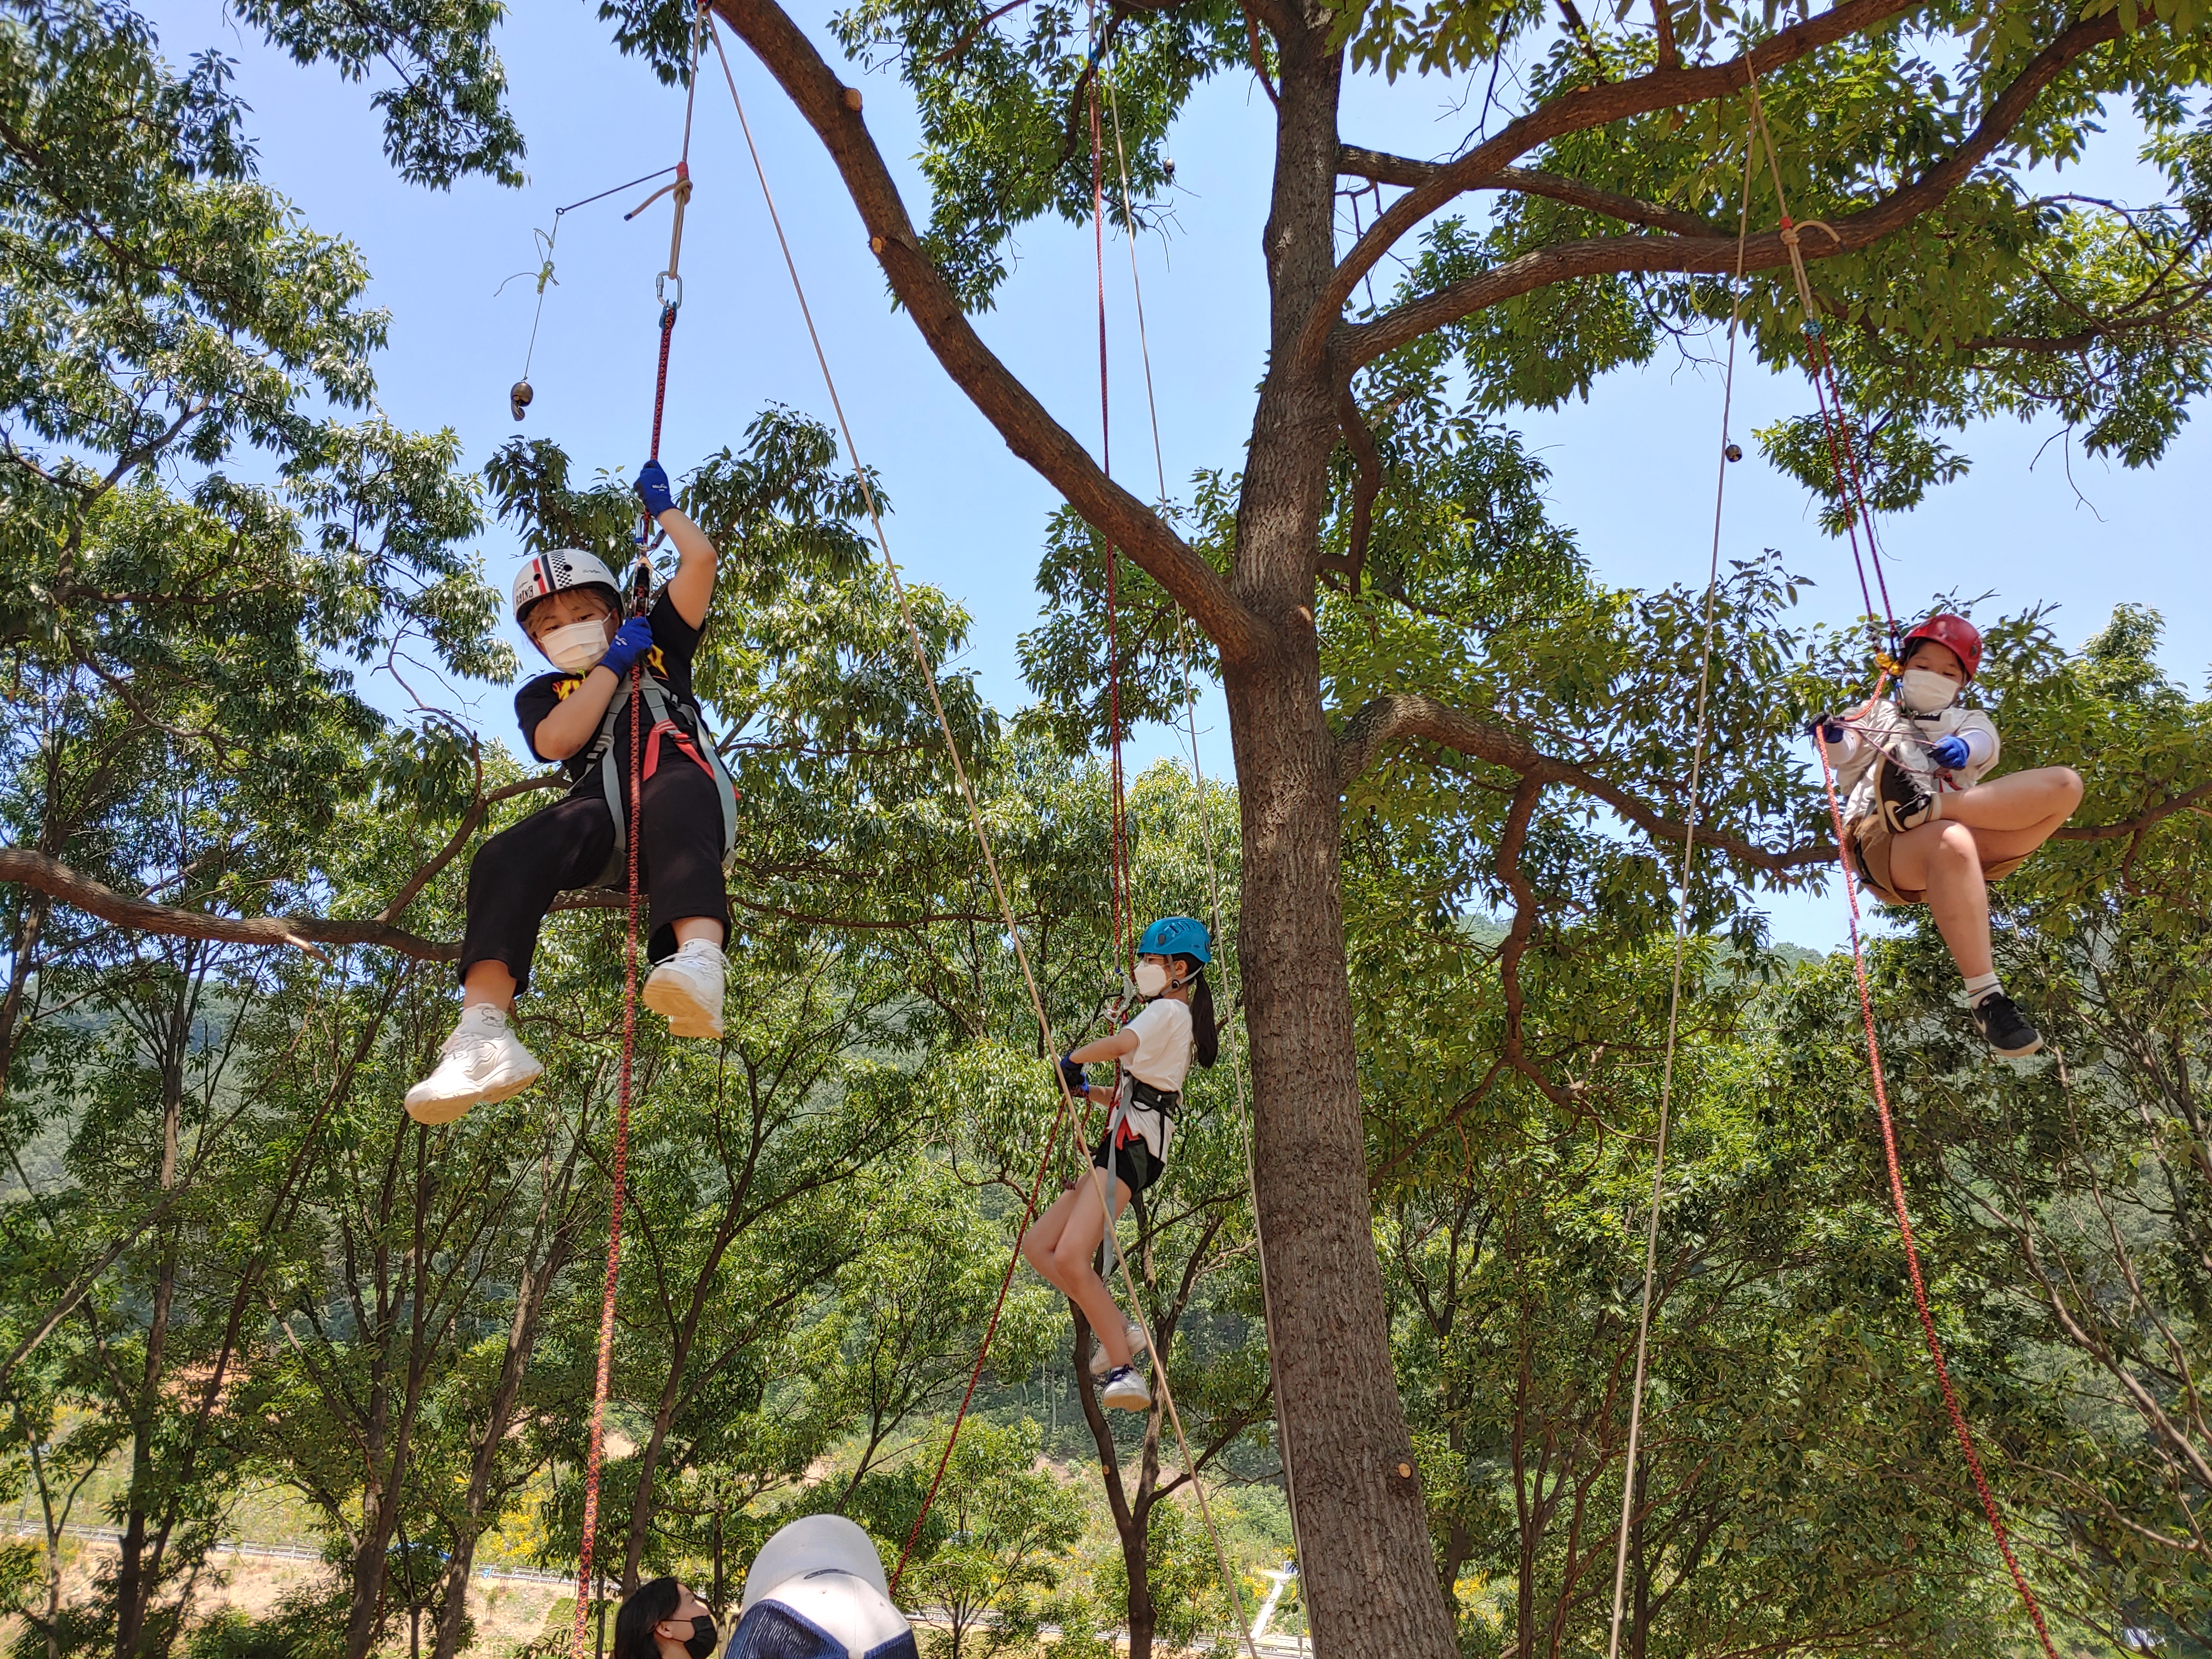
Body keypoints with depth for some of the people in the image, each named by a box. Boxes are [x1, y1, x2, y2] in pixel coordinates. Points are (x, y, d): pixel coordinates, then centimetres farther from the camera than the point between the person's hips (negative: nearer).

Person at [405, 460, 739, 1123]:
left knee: (672, 797, -41)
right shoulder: (542, 695, 30)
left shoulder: (659, 645, 30)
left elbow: (701, 558, 20)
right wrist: (614, 663, 11)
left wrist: (660, 503, 36)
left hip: (688, 797, -2)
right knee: (507, 857, -29)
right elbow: (557, 740, 4)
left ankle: (699, 961, -69)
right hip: (607, 822, 2)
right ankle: (482, 1037, -45)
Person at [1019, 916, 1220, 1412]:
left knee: (1069, 1257, -25)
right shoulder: (1179, 1019, 26)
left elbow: (1123, 1044, -26)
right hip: (1125, 1143, 11)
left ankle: (1123, 1368, -24)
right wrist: (1089, 1091, 22)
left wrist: (1073, 1058, -10)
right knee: (1037, 1244, 6)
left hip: (1133, 1144, -11)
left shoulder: (1168, 1011, -4)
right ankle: (1116, 1329, 0)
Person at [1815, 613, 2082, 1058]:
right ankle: (1984, 997, -42)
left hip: (1972, 840, 4)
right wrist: (1834, 738, -15)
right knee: (1950, 843, -41)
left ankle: (1926, 805, -34)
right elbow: (1847, 756, 11)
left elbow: (1985, 744, 7)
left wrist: (1964, 747, -19)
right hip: (1883, 844, -3)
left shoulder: (1968, 722, 34)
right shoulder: (1879, 715, 32)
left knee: (2064, 784, -17)